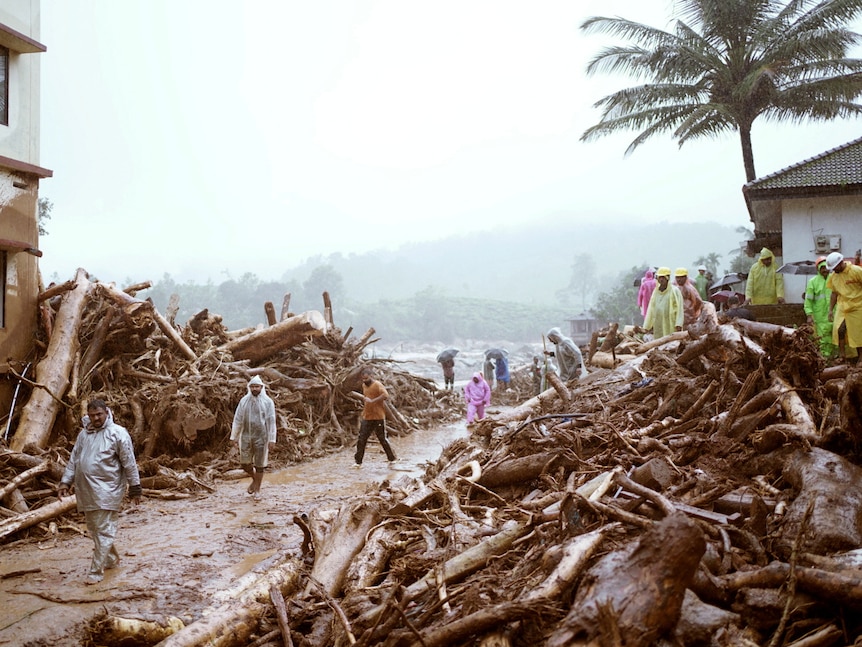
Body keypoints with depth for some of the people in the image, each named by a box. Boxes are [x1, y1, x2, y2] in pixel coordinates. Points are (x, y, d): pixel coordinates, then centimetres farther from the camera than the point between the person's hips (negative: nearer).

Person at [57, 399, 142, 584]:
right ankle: (111, 558, 33)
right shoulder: (83, 434, 12)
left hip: (107, 490, -7)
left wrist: (135, 487, -7)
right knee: (93, 528, 16)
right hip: (85, 490, 7)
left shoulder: (118, 433, -8)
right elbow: (73, 460, 18)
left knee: (103, 531, -6)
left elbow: (129, 463, -7)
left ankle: (96, 571, -2)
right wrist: (65, 482, 10)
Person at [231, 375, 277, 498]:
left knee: (260, 464, 3)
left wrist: (271, 439, -9)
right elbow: (237, 419, 5)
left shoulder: (268, 402, -5)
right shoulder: (244, 401, 2)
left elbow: (271, 421, -5)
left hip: (261, 437, -2)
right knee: (245, 463, 4)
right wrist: (234, 436, 4)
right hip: (246, 436, 3)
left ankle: (257, 490, 15)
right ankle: (255, 479, 33)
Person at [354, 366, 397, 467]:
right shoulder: (364, 385, 12)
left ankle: (392, 459, 20)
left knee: (383, 439, 4)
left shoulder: (377, 385, -13)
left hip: (378, 418, -6)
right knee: (361, 440, 1)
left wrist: (372, 401, -32)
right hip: (366, 418, 6)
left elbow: (385, 395, -29)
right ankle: (358, 462, 7)